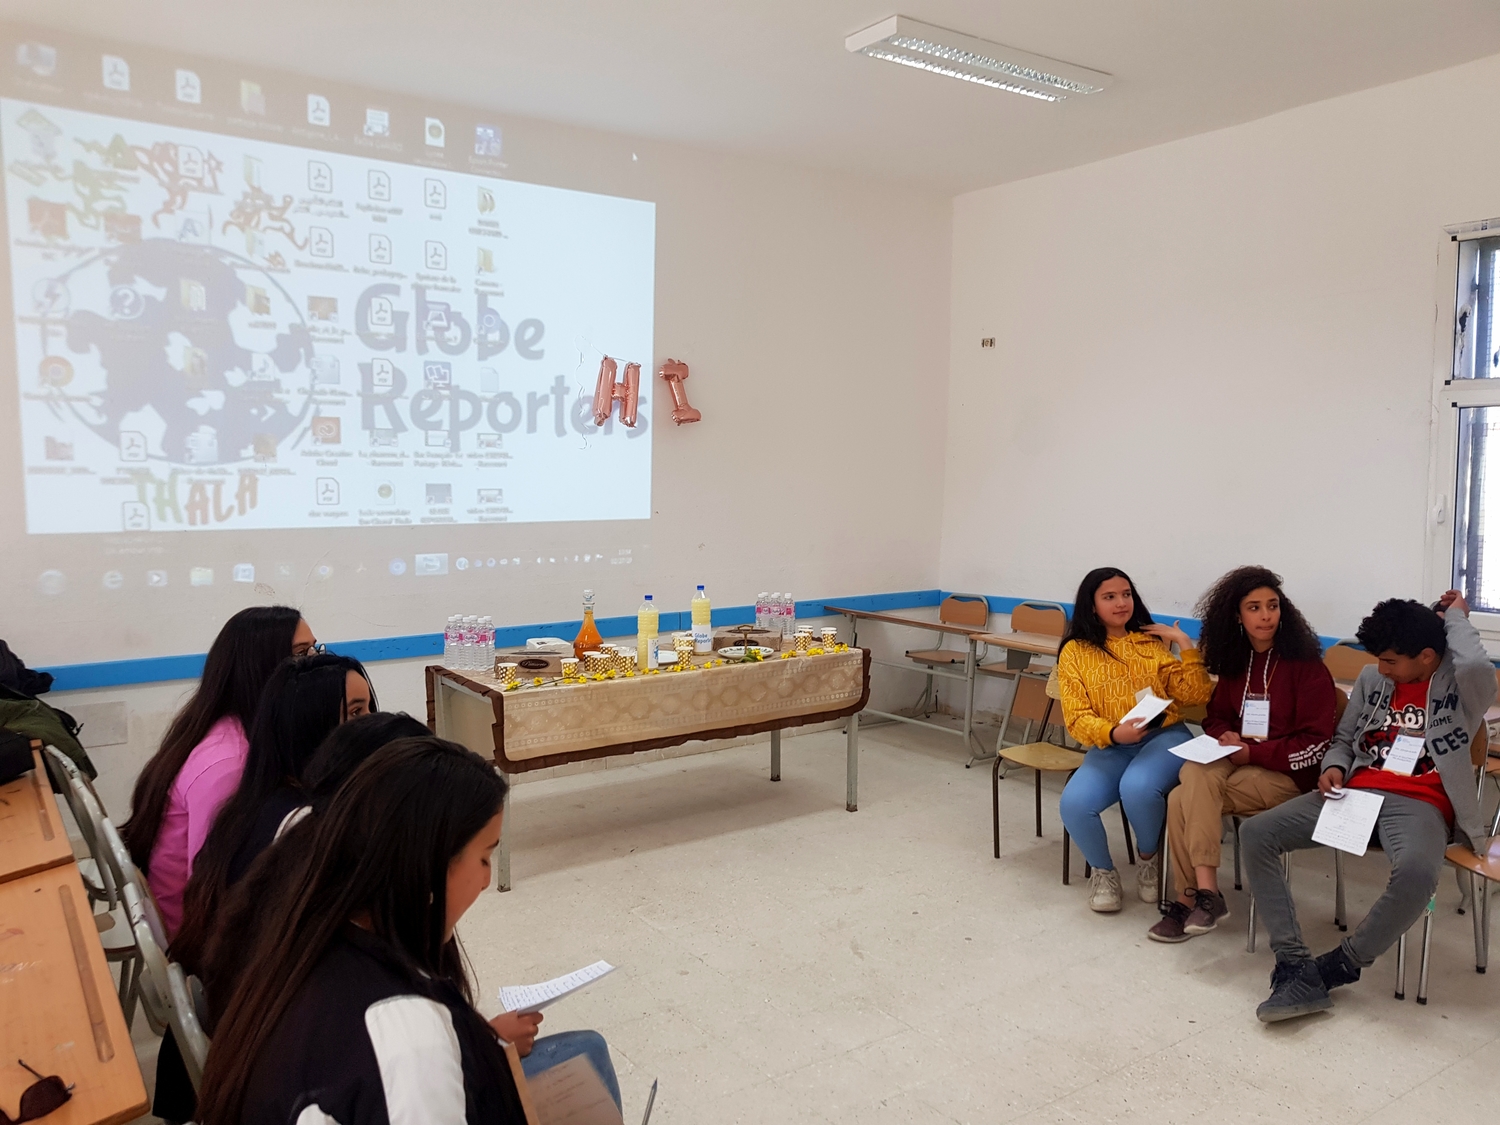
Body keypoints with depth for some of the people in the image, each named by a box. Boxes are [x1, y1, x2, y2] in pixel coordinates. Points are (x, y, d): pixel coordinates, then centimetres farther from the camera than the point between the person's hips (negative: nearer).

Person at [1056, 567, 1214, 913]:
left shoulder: (1154, 642, 9)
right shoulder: (1075, 652, 5)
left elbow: (1195, 696, 1)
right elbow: (1077, 719, -3)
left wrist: (1185, 644, -5)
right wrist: (1114, 733, -22)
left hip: (1165, 737, 0)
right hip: (1109, 748, 1)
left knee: (1137, 788, -34)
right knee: (1074, 803, -28)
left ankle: (1150, 859, 1)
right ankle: (1103, 872, 4)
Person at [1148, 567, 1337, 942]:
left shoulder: (1305, 665, -8)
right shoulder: (1235, 660, 9)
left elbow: (1314, 744, -11)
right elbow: (1216, 716, 18)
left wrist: (1252, 752, -19)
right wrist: (1226, 737, -5)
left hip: (1287, 772, -5)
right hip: (1236, 762, 5)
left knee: (1185, 801, -25)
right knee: (1195, 773, -29)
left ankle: (1189, 899, -13)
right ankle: (1205, 892, -27)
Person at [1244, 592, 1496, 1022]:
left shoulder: (1461, 686, 1)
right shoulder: (1372, 678, 15)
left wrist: (1455, 617, -6)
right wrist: (1333, 767, 1)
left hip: (1419, 804, -5)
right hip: (1357, 791, 5)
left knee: (1416, 875, -40)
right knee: (1255, 833, -16)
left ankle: (1333, 968, -18)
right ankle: (1295, 966, -22)